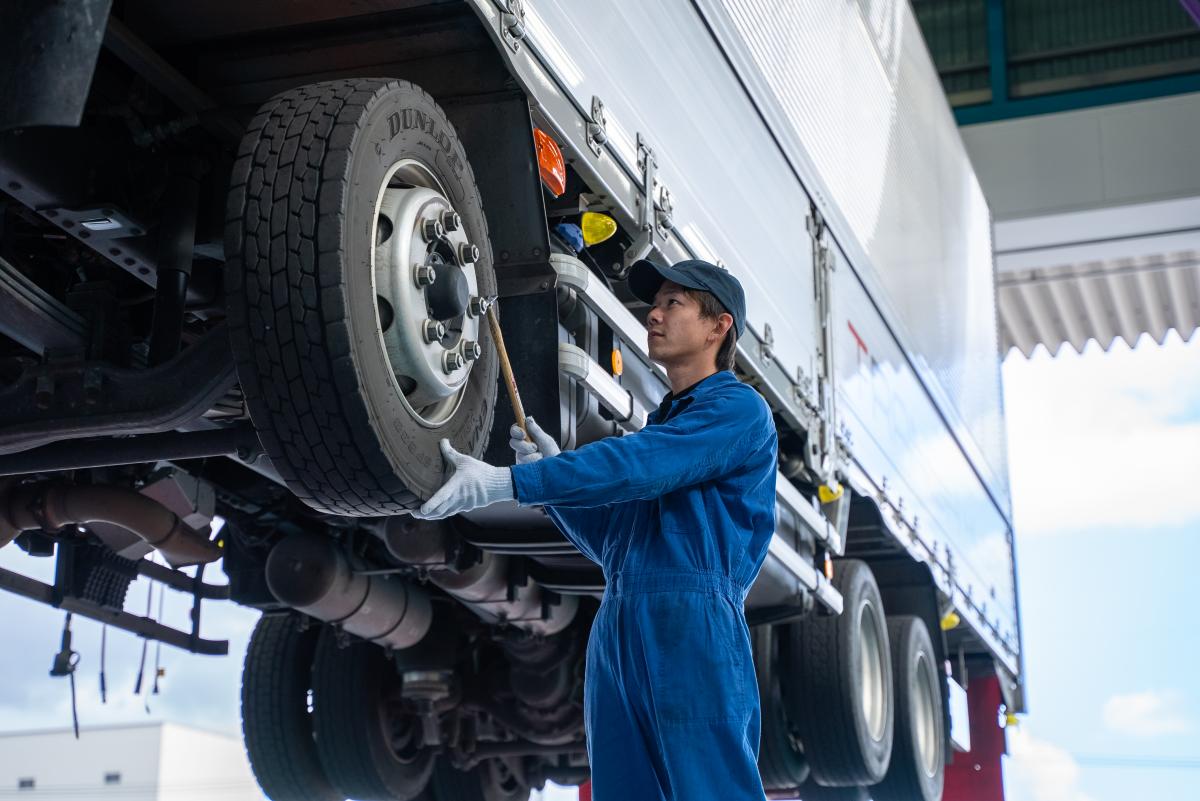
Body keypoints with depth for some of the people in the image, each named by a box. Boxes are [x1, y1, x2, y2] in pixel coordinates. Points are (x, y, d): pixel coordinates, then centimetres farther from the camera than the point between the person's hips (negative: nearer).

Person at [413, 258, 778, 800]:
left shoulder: (740, 410, -1)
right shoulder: (661, 424, 26)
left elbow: (633, 467, -16)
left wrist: (502, 483, -22)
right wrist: (550, 473, 8)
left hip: (694, 631, -8)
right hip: (618, 631, 8)